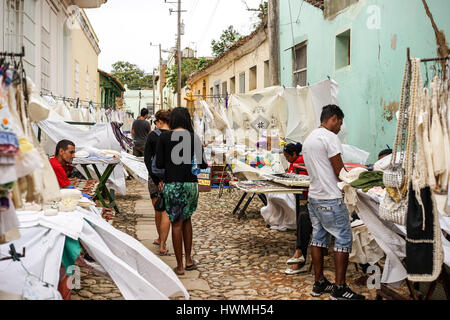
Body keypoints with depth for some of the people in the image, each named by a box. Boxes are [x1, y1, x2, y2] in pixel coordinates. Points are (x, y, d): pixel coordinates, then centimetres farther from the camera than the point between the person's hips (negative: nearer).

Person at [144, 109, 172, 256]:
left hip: (155, 176, 0)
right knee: (166, 212, 2)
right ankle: (162, 246, 0)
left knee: (158, 211, 16)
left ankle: (160, 238, 33)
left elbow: (147, 159, -10)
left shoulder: (152, 136, -5)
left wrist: (156, 179, -11)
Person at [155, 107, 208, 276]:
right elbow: (202, 164, -1)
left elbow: (159, 164, -5)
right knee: (186, 219, 21)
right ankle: (188, 260, 23)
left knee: (176, 223, 5)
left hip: (172, 184, -2)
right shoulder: (194, 137, -1)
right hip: (190, 184, 2)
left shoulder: (164, 137, -4)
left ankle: (180, 266, 11)